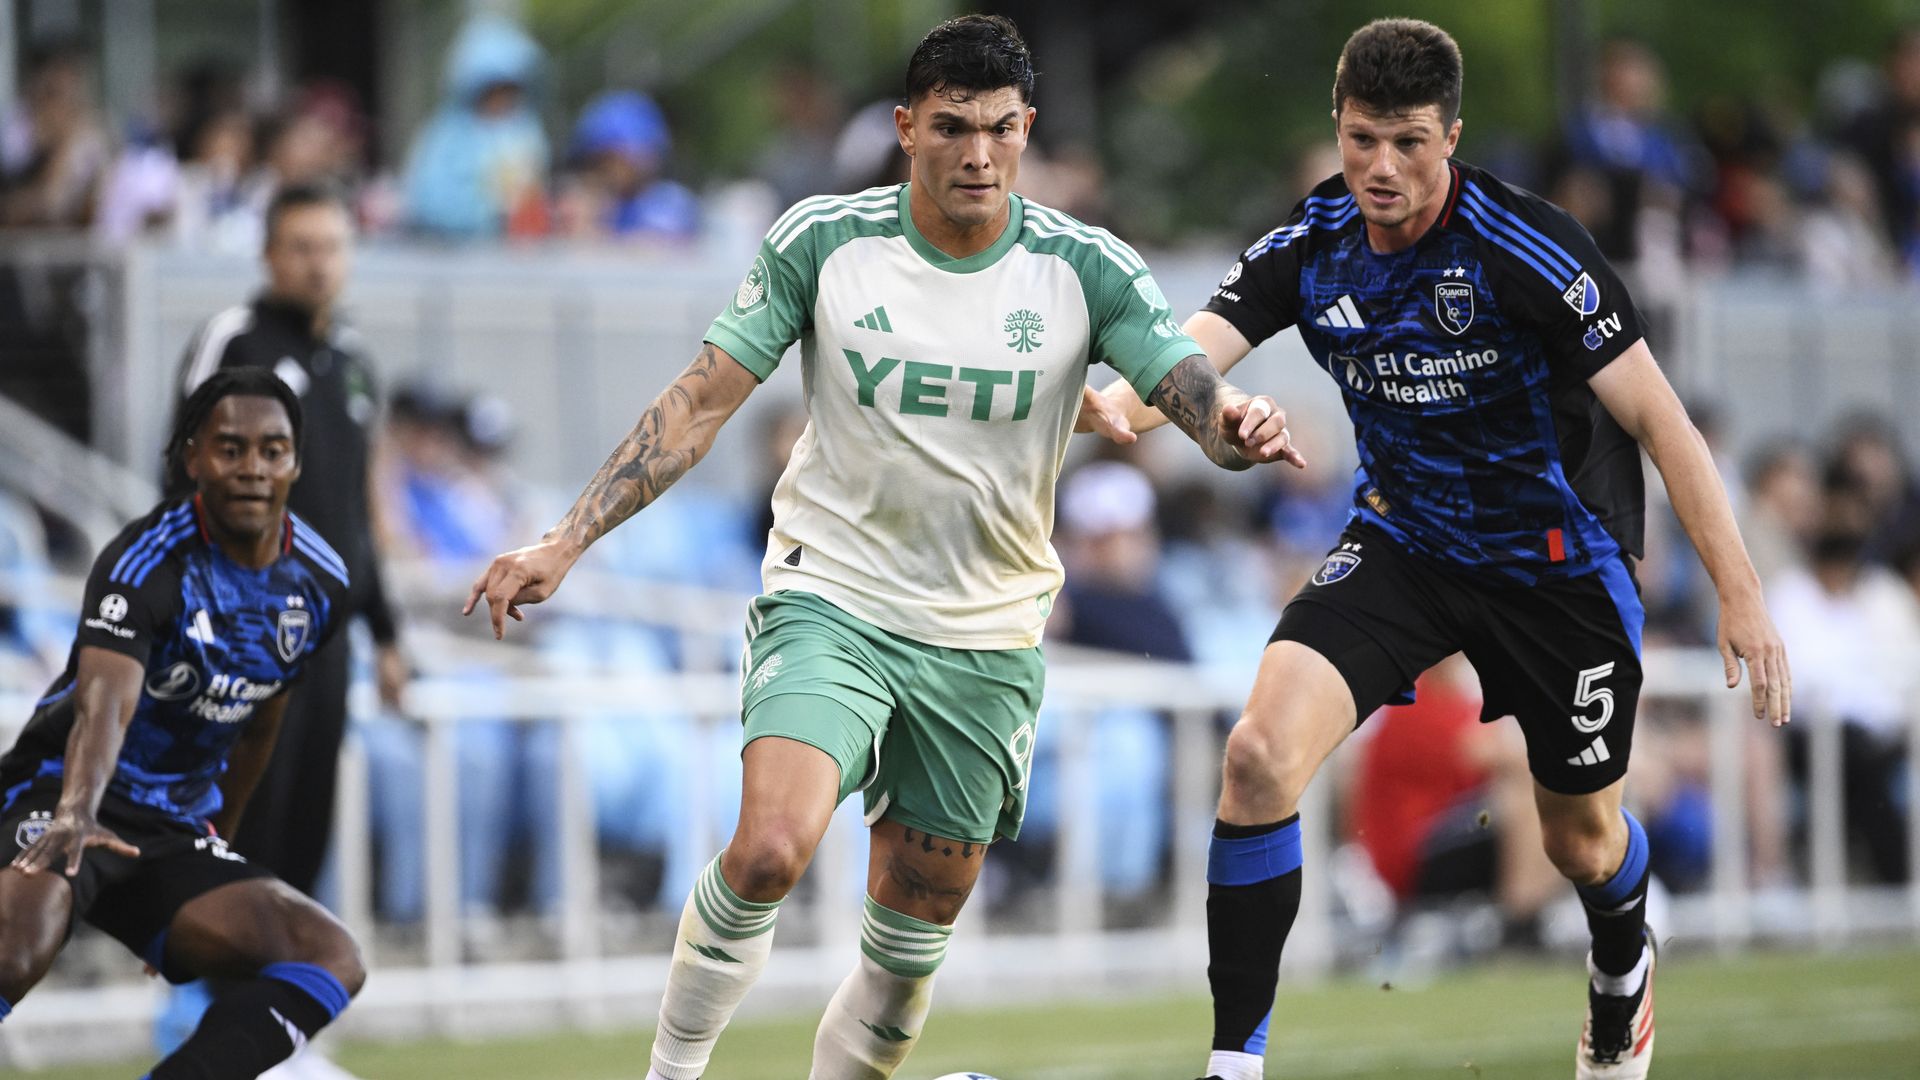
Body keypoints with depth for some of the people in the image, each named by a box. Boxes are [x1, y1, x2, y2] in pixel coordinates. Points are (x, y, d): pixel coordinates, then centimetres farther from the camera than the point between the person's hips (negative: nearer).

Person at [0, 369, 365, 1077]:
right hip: (57, 803, -7)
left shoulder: (319, 584, 5)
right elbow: (105, 699, -34)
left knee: (332, 957, -19)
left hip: (175, 831, 7)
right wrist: (75, 816, -52)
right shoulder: (149, 561, -16)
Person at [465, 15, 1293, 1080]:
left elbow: (1199, 400, -14)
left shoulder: (1085, 268, -6)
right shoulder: (823, 241, -7)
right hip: (832, 598, -2)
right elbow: (698, 403, -2)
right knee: (770, 850, -26)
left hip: (988, 634, 2)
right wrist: (564, 543, -8)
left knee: (912, 941, 6)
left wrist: (1238, 424, -40)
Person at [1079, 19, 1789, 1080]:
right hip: (1400, 540, 3)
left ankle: (1622, 970, 53)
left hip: (1557, 555, -3)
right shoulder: (1311, 245, -10)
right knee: (1260, 753, -20)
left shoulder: (1525, 247, -23)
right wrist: (1121, 402, -47)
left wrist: (1739, 591, -24)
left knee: (1581, 837, 14)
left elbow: (1655, 414, -20)